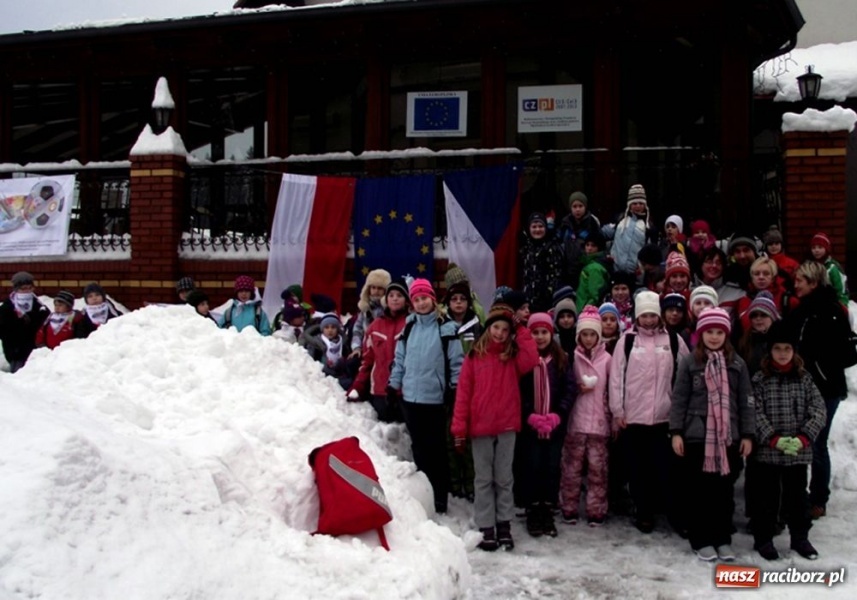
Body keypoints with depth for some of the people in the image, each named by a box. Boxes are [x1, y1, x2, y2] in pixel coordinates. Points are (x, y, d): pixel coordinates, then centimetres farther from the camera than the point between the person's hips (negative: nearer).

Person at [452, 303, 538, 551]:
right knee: (484, 479, 6)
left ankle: (504, 525, 18)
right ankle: (486, 528, 10)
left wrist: (520, 329, -8)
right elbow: (463, 393, -2)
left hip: (507, 426, 1)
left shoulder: (513, 356, 5)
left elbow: (532, 358, -18)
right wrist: (459, 428, -8)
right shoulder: (474, 356, 1)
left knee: (504, 478, 9)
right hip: (480, 427, -1)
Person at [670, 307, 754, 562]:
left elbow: (745, 402, 7)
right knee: (697, 490, 3)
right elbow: (679, 399, -1)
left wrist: (747, 434, 3)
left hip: (728, 437, 2)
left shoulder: (737, 364, 5)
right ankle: (701, 540, 12)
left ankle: (723, 540, 18)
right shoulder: (689, 362, 0)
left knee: (724, 489, 8)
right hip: (696, 436, -2)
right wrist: (676, 432, -7)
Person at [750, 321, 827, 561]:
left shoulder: (804, 378, 4)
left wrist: (803, 438, -13)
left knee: (797, 495, 13)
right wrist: (775, 439, -19)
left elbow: (819, 411, -1)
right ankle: (763, 539, 20)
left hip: (799, 453, 2)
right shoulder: (759, 379, -4)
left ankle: (800, 538, 29)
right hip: (766, 451, -2)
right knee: (766, 496, 7)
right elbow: (755, 414, -10)